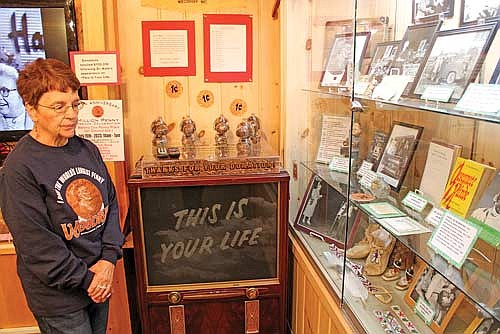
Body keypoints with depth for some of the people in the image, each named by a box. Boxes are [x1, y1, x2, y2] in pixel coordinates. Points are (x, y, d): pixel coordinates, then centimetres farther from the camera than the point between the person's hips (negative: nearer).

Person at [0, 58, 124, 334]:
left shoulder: (88, 150, 1)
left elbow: (111, 203, 4)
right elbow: (37, 245, -19)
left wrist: (109, 259, -7)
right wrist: (86, 279, -14)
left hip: (99, 283, 6)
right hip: (59, 297, -6)